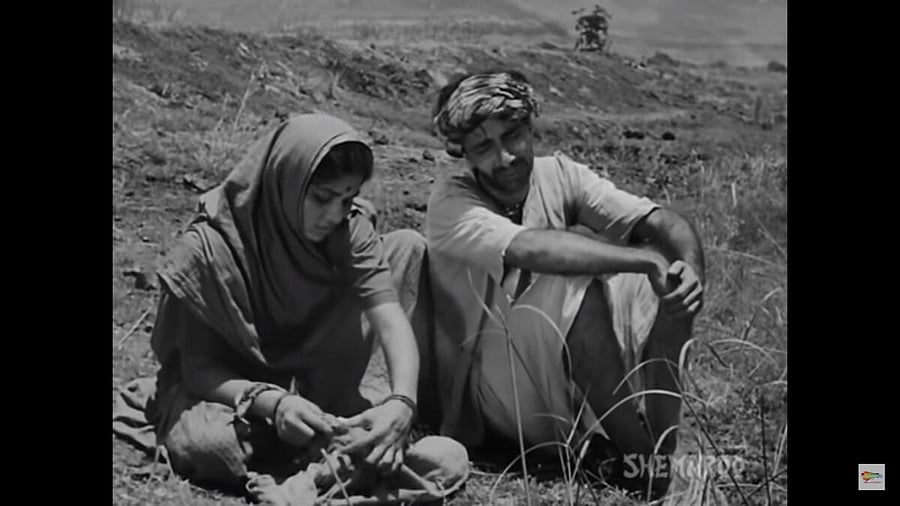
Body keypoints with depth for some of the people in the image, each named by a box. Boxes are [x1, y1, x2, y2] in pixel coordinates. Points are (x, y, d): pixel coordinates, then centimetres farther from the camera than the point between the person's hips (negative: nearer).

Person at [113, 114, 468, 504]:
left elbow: (392, 319, -25)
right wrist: (272, 402, -39)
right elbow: (199, 368, -20)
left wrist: (402, 402, -45)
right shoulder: (209, 248, -24)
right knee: (209, 444, -40)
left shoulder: (348, 229, -15)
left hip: (311, 378, 4)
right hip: (229, 386, -3)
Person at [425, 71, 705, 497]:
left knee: (670, 282, -13)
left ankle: (658, 442, -17)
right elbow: (528, 248, -36)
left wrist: (690, 267, -33)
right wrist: (646, 261, -39)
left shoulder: (556, 174, -2)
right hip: (490, 381, -5)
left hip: (572, 383, 6)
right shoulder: (452, 204, -16)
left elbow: (663, 223, -11)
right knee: (576, 270, -30)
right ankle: (637, 454, -23)